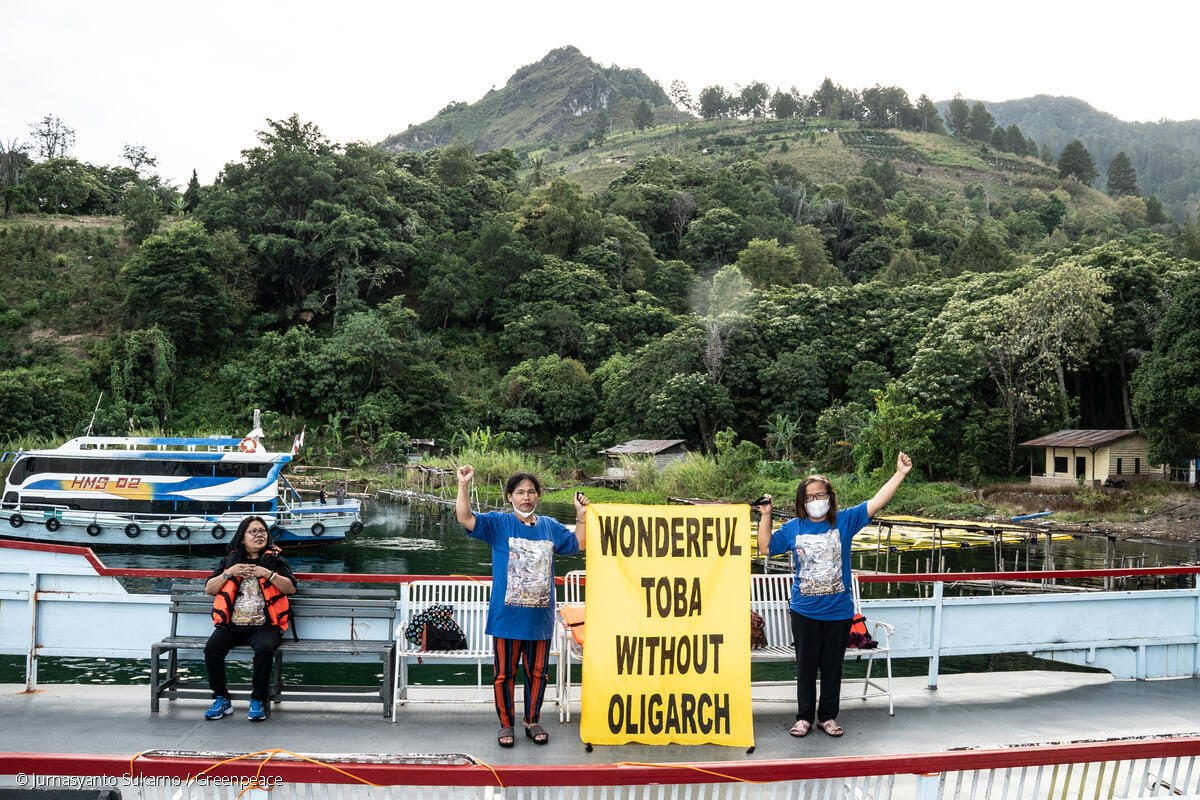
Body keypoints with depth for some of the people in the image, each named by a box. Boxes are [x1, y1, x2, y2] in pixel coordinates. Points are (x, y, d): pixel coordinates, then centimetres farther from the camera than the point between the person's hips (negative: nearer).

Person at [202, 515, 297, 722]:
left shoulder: (274, 559, 12)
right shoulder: (230, 560, 17)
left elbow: (291, 588, 2)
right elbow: (209, 588, 13)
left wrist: (268, 574, -10)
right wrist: (229, 573, -2)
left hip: (264, 625, -2)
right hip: (232, 625, 2)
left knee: (264, 649, -34)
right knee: (212, 648, -27)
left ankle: (258, 700, -17)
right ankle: (221, 699, -9)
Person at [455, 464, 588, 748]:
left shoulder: (550, 527, 9)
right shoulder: (498, 523, -4)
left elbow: (578, 544, 17)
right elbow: (465, 518, -17)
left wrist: (581, 514, 5)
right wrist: (463, 485, -28)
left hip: (540, 617, 3)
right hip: (507, 616, -3)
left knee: (537, 673, 13)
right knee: (504, 673, 6)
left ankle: (533, 722, 28)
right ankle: (506, 724, 21)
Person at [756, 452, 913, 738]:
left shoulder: (844, 521, -2)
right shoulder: (793, 528, 1)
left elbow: (877, 502, -8)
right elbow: (765, 548, 6)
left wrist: (900, 473, -16)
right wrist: (765, 516, -3)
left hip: (839, 612, 0)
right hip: (804, 612, 0)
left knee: (832, 667, 10)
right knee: (806, 667, 10)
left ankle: (827, 716, 24)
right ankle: (804, 717, 21)